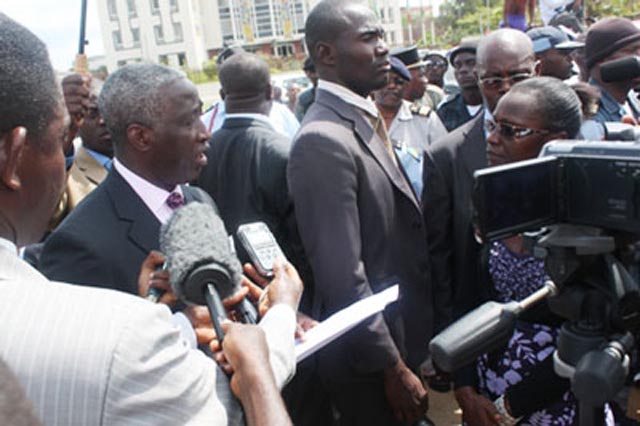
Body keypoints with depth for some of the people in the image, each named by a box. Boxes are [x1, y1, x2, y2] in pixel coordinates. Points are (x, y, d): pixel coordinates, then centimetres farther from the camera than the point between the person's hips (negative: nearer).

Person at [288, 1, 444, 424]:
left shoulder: (367, 118, 6)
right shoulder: (322, 141, -24)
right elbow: (343, 278, -25)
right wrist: (394, 369, -18)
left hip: (405, 335, 8)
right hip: (369, 357, -8)